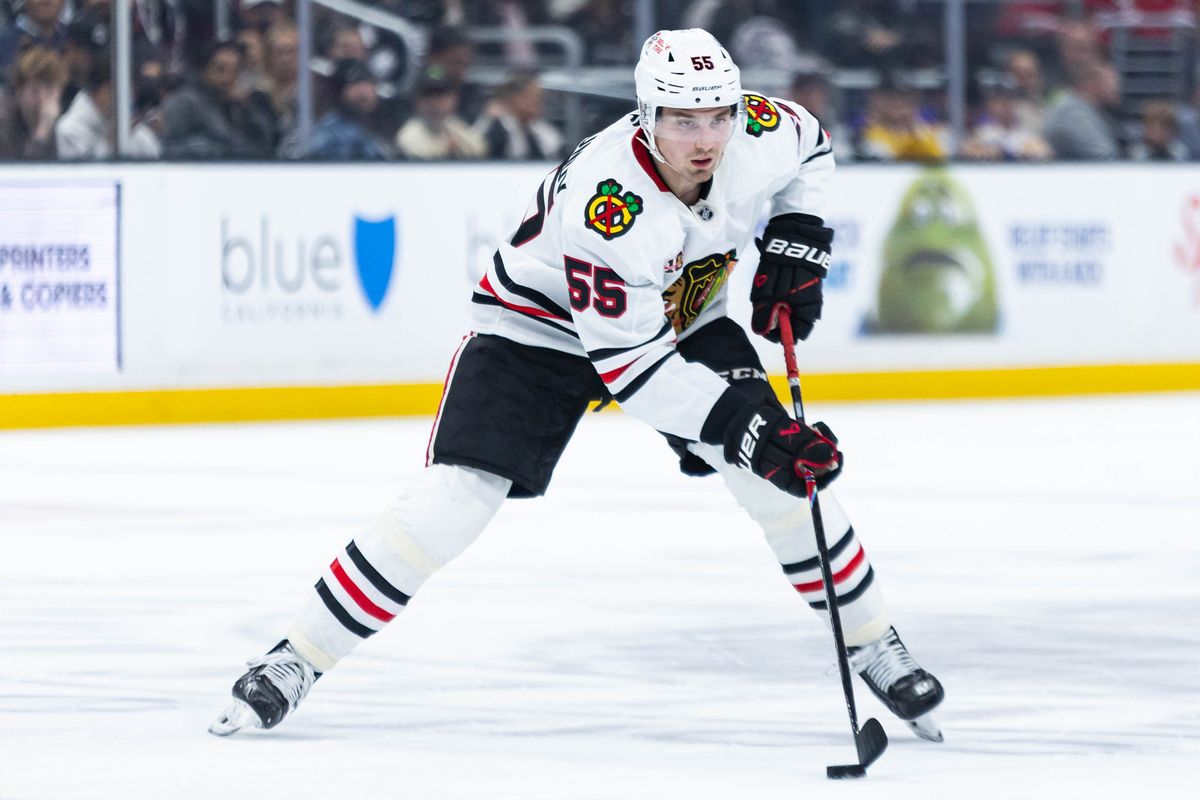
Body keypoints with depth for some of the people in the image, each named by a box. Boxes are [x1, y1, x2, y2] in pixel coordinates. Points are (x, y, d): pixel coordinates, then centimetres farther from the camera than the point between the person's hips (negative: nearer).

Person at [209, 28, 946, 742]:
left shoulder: (760, 135, -22)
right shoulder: (604, 201, -39)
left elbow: (813, 151, 7)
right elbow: (628, 363, -35)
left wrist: (797, 243, -9)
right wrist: (739, 425, -40)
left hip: (685, 318, 5)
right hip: (541, 322, -5)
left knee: (784, 473, -11)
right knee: (455, 498, -17)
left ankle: (874, 645, 9)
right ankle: (296, 662, -6)